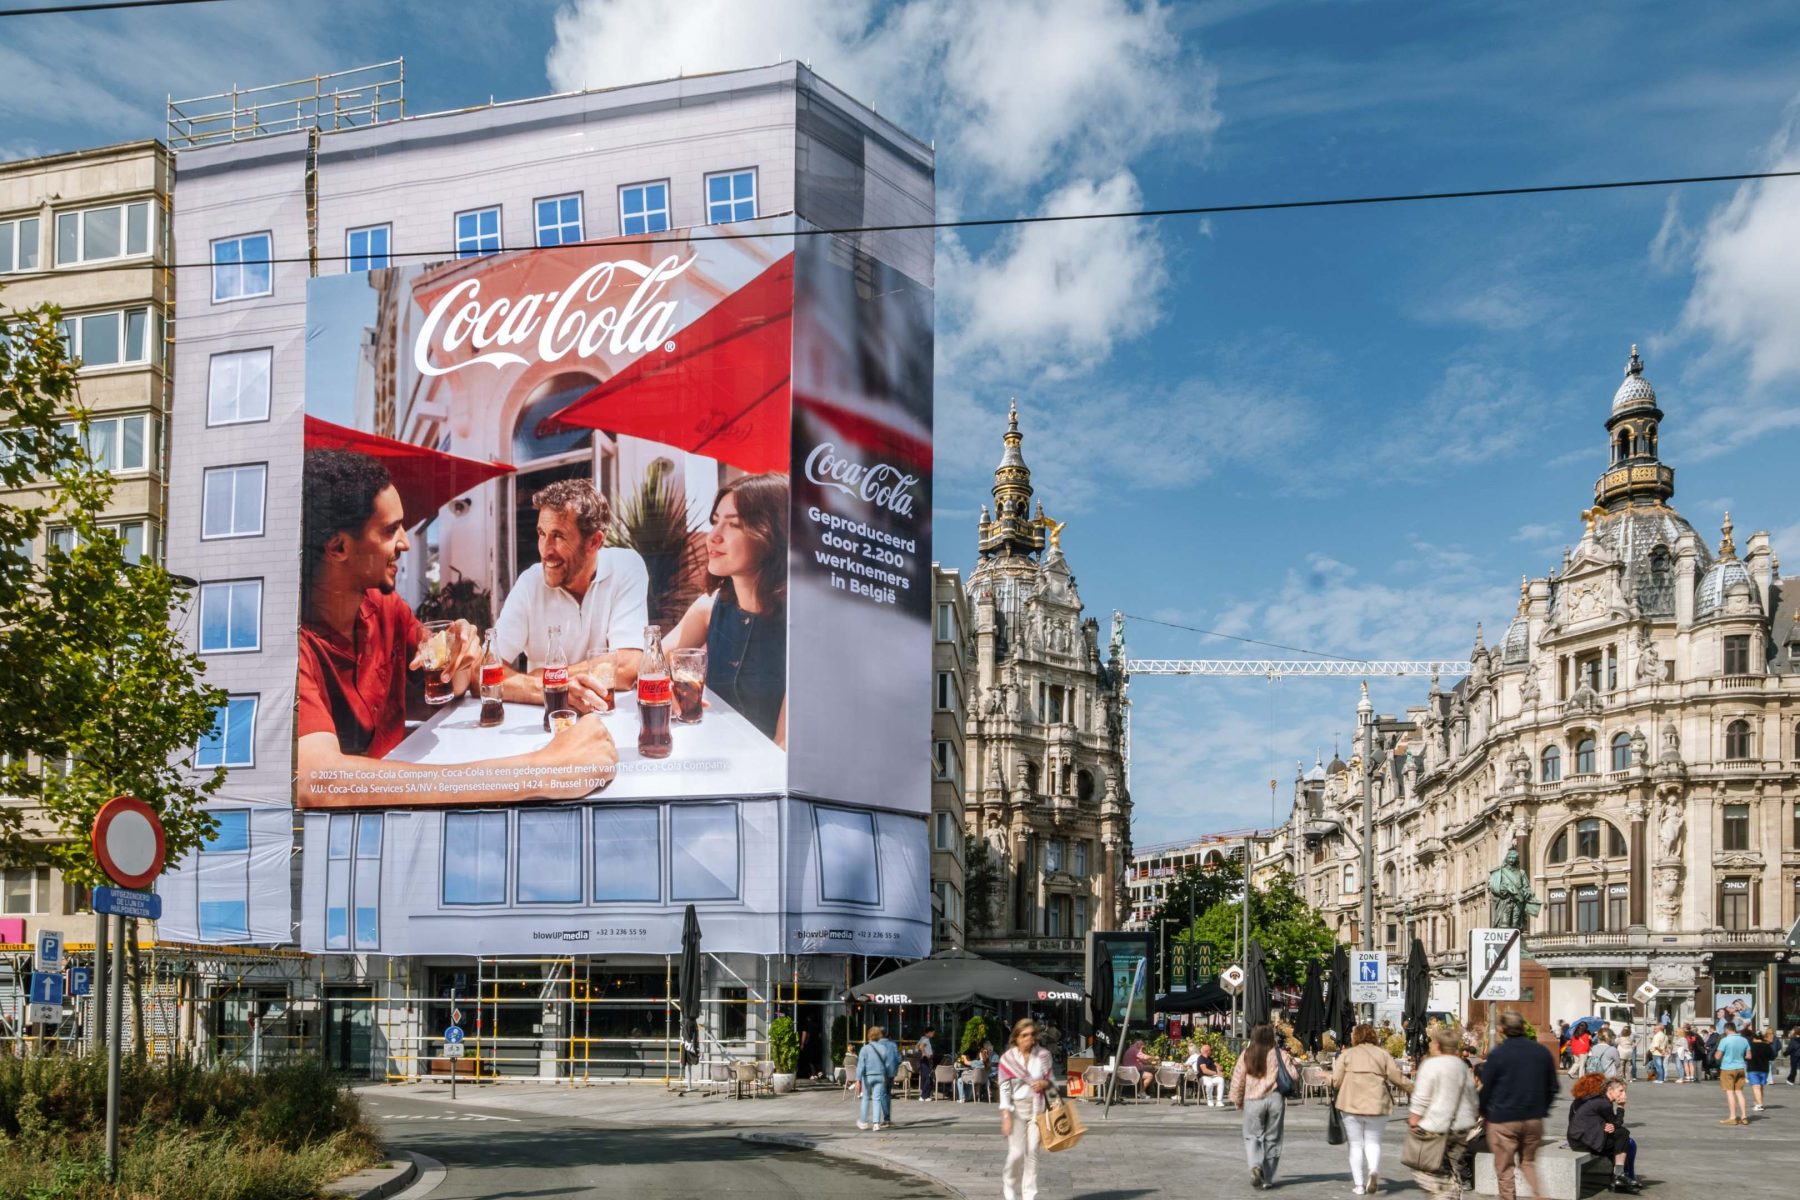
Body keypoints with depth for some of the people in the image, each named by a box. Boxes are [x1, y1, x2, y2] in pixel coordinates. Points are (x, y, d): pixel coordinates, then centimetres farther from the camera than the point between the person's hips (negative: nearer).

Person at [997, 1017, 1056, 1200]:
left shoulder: (1043, 1055, 1)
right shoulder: (1008, 1058, -5)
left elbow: (1051, 1080, 12)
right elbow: (1004, 1088, -6)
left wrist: (1045, 1084, -12)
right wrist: (1006, 1116, -12)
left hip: (1036, 1107, 2)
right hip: (1016, 1108, -2)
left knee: (1032, 1153, 2)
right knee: (1017, 1153, -5)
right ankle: (1009, 1184, 22)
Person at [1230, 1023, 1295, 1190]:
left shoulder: (1246, 1055, 0)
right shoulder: (1279, 1054, -2)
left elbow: (1237, 1080, 2)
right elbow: (1294, 1074, 0)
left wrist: (1237, 1101, 15)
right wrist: (1292, 1063, 21)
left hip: (1253, 1101, 0)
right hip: (1275, 1099, 0)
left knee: (1252, 1136, 11)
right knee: (1272, 1138, 11)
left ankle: (1255, 1165, -17)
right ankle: (1268, 1178, 12)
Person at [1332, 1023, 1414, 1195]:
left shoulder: (1346, 1054, 4)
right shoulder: (1383, 1054, 6)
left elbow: (1336, 1081, -1)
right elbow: (1397, 1078, 3)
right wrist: (1414, 1088, 17)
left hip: (1352, 1104, -1)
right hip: (1377, 1105, 1)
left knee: (1356, 1144, 9)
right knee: (1373, 1141, 14)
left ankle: (1359, 1184, 5)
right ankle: (1374, 1170, -14)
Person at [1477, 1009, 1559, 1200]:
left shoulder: (1497, 1054, -11)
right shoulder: (1542, 1052, 2)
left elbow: (1485, 1089, -6)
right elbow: (1552, 1087, 10)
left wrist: (1485, 1113, 9)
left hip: (1503, 1120, -4)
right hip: (1534, 1118, 4)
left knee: (1504, 1168, 6)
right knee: (1529, 1162, 17)